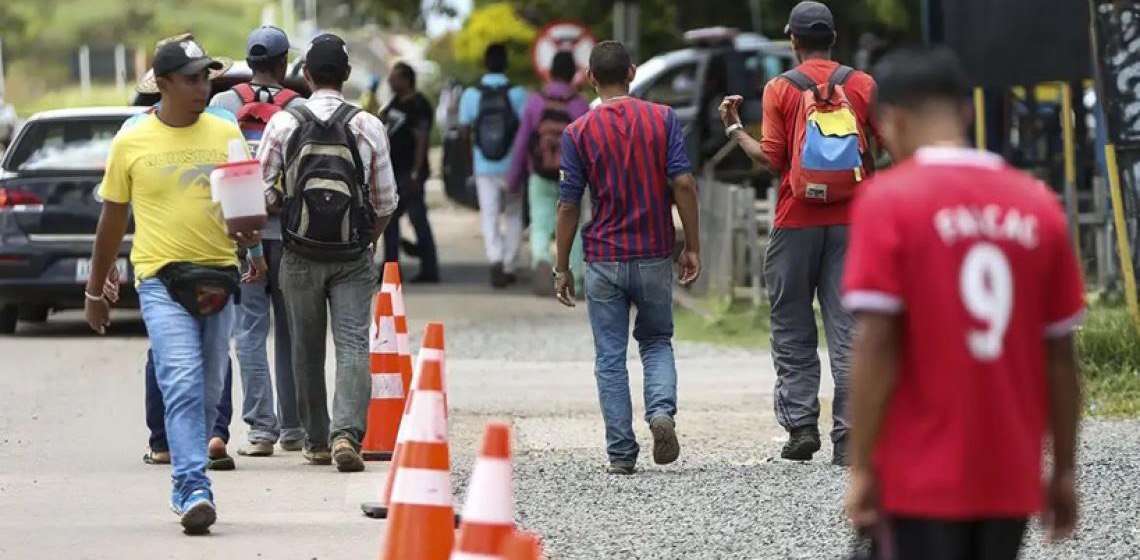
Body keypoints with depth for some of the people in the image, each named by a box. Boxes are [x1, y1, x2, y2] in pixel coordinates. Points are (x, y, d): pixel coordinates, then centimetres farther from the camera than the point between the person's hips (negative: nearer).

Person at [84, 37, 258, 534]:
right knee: (183, 387, -16)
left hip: (217, 278, 3)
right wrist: (95, 291, 15)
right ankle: (194, 491, -22)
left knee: (208, 393, 9)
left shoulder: (226, 134, 6)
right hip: (162, 278, -3)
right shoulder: (131, 143, 1)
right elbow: (112, 218, 10)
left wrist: (250, 228, -11)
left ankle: (186, 487, 24)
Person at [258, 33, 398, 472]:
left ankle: (316, 442, 19)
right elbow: (385, 201, 1)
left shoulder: (284, 123, -4)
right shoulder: (368, 126, -3)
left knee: (307, 351, 12)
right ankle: (347, 434, -22)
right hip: (354, 256, -1)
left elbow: (261, 191, -3)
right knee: (353, 345, -3)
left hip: (300, 255, 1)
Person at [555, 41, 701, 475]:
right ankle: (662, 411, -9)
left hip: (604, 259, -1)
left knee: (610, 357, 6)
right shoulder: (662, 119, -3)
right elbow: (683, 183, -8)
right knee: (656, 342, 18)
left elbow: (568, 204, -3)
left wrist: (562, 268, 5)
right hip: (655, 255, 1)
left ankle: (621, 453, 4)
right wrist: (692, 246, 0)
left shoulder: (578, 132, -4)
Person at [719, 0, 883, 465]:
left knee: (793, 331, 9)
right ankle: (847, 437, -5)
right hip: (850, 221, 1)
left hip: (796, 223, -1)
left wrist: (734, 129, 8)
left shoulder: (780, 89, -2)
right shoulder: (862, 85, 3)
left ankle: (800, 424, 1)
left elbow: (772, 160, -6)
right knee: (848, 331, 1)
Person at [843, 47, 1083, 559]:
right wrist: (1063, 470, 15)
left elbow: (877, 345, -13)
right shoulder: (1038, 205, 4)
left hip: (923, 477, -4)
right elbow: (1061, 356, 7)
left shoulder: (889, 200, -8)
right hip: (1010, 477, 4)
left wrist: (860, 468, -8)